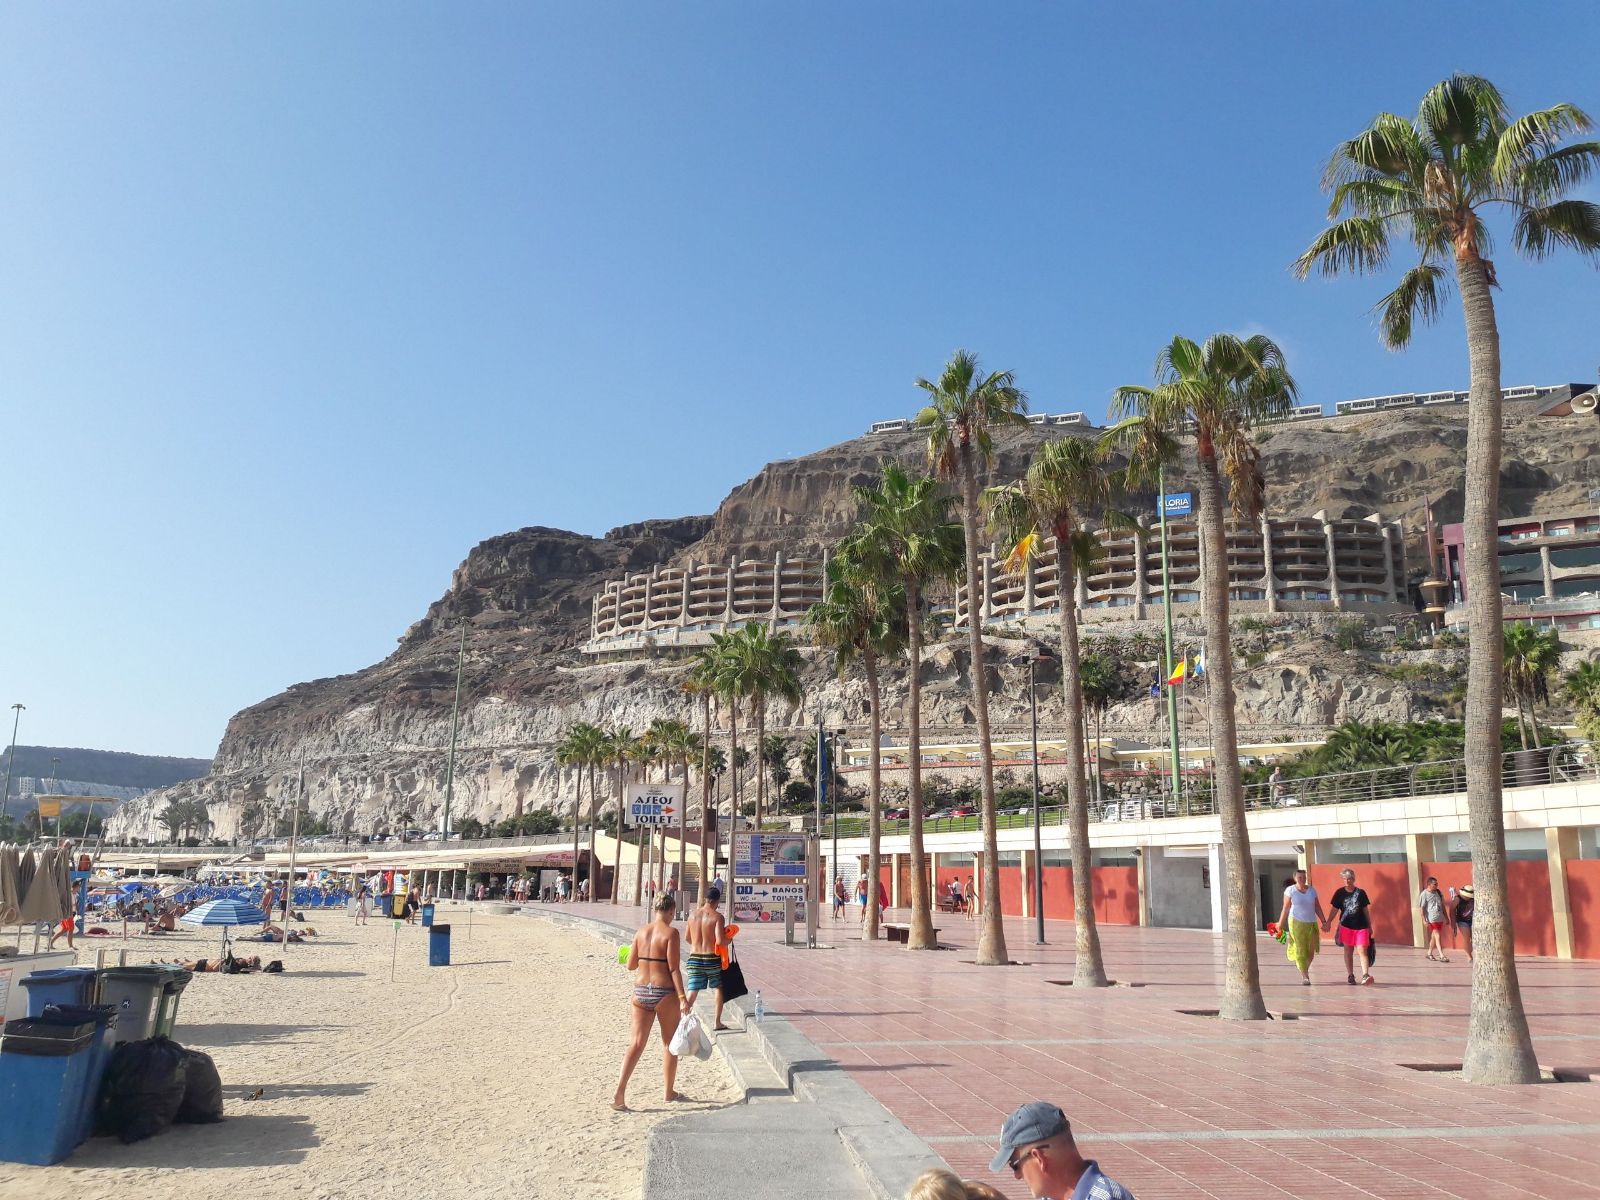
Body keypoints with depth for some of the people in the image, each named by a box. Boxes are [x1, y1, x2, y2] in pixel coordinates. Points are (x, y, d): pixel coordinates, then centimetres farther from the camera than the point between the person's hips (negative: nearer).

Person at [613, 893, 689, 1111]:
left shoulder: (641, 932, 5)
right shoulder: (670, 932, -11)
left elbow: (630, 965, 9)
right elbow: (673, 968, -15)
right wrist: (682, 998, -13)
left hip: (640, 992, 4)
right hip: (665, 993, -4)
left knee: (637, 1044, 6)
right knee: (669, 1043, 14)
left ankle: (619, 1092, -7)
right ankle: (670, 1092, 26)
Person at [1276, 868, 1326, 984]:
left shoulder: (1312, 890, 9)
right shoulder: (1290, 890, -2)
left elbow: (1317, 907, 10)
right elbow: (1286, 908, -1)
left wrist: (1323, 922, 2)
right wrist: (1280, 923, -4)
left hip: (1311, 923, 4)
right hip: (1296, 922, -4)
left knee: (1311, 951, 3)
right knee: (1300, 950, -7)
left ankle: (1304, 970, 28)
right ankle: (1305, 976, -1)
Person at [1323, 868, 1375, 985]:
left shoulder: (1361, 892, 2)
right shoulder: (1340, 893, 3)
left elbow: (1366, 910, 8)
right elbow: (1334, 909, 5)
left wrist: (1370, 926, 10)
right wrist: (1327, 922, -5)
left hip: (1361, 926, -1)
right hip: (1346, 926, 1)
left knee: (1362, 950, -11)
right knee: (1348, 951, 8)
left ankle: (1365, 975, -16)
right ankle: (1350, 975, 16)